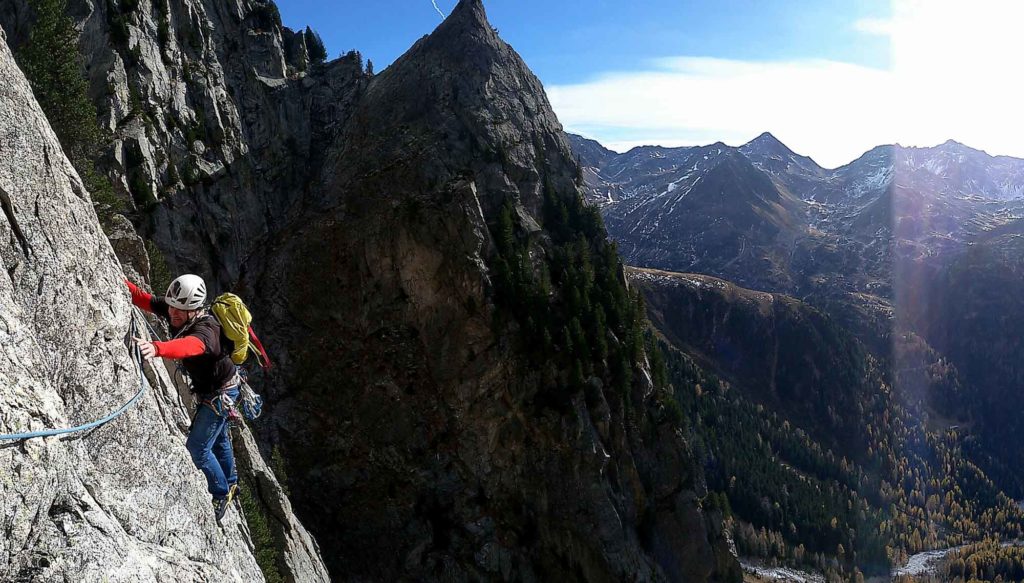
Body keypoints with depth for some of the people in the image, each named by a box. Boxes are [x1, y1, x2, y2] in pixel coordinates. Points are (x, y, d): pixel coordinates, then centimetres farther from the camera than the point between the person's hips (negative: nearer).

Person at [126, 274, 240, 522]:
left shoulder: (205, 330, -40)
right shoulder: (177, 311, -15)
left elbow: (186, 346, -61)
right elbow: (145, 300, -16)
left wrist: (156, 348, -79)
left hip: (220, 392, -9)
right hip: (209, 387, 9)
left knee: (198, 449, -5)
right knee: (218, 438, 26)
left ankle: (222, 494, 19)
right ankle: (230, 483, 49)